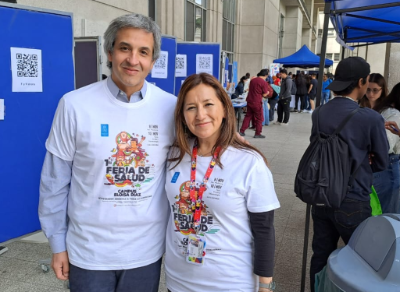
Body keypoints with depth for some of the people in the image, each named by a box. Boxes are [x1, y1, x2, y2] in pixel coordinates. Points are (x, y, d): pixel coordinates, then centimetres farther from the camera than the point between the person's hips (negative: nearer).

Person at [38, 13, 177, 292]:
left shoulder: (171, 107, -8)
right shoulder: (74, 105, -12)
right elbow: (55, 182, -4)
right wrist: (57, 244, 0)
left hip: (147, 251, 1)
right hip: (88, 252, -1)